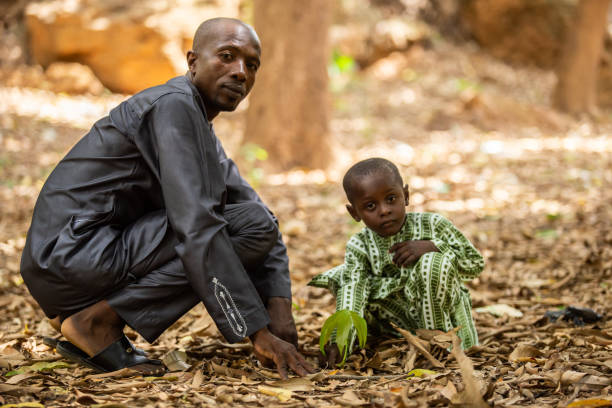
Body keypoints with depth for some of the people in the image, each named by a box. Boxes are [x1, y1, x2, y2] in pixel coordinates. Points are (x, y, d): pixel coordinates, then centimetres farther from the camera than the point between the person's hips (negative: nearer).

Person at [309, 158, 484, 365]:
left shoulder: (433, 225, -14)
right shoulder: (359, 246, -10)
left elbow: (476, 264, -11)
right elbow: (351, 291, -25)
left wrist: (431, 247, -27)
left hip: (441, 311, -2)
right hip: (400, 319, 2)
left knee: (433, 263, -32)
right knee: (341, 277, -15)